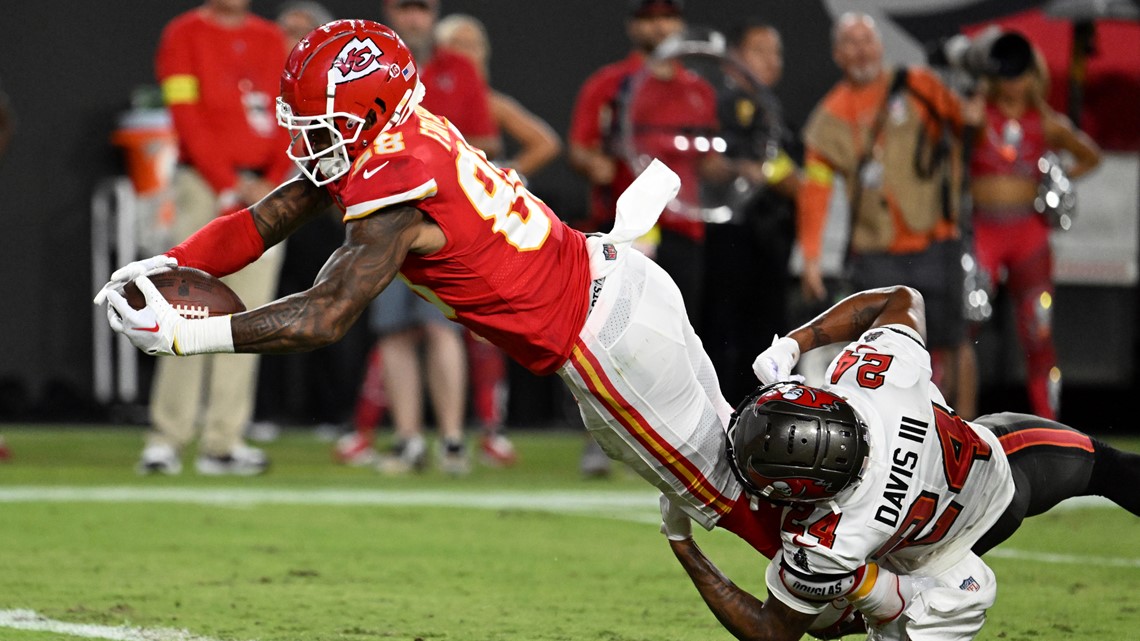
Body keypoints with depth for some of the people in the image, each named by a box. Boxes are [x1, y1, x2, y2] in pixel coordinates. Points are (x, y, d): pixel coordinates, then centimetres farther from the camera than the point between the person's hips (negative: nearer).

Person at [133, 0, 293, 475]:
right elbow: (188, 119, -7)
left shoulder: (270, 39, 15)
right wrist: (231, 188, -13)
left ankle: (222, 442, 2)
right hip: (206, 185, -5)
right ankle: (166, 439, -7)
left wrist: (272, 184, -5)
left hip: (264, 191, 5)